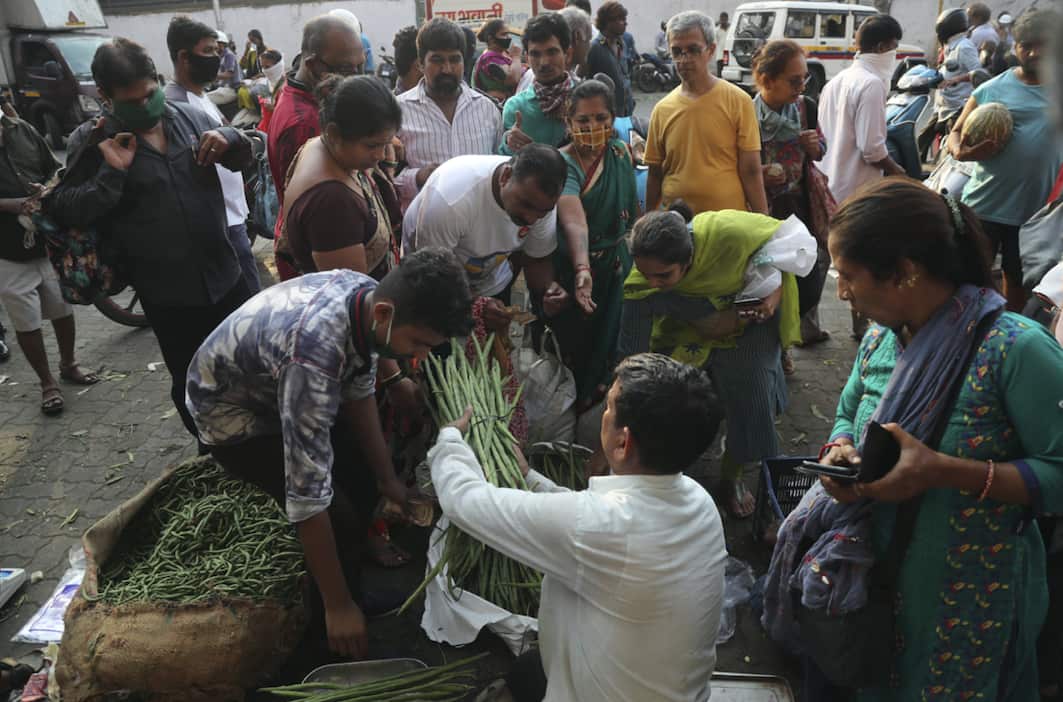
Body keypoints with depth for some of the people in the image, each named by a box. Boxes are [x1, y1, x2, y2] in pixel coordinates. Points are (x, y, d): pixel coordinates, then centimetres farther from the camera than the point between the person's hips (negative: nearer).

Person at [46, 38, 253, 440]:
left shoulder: (188, 116, 2)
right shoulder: (92, 142, -7)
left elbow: (242, 160, 13)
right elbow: (63, 210, -10)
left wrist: (228, 139, -10)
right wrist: (113, 173, -24)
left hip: (224, 274, 4)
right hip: (167, 292, -3)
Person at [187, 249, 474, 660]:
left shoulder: (370, 294, -20)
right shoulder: (314, 352, -44)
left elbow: (359, 390, -2)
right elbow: (307, 496, -38)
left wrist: (387, 477, 6)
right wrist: (338, 606, -28)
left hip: (275, 383, 7)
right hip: (232, 410, -7)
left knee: (365, 471, 8)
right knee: (336, 515, -15)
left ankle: (352, 579, 30)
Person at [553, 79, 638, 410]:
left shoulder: (620, 152, -2)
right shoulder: (563, 164, -23)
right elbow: (574, 221, -42)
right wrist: (582, 269, -57)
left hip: (617, 270, 5)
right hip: (574, 269, -5)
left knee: (608, 343, 18)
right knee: (575, 348, 8)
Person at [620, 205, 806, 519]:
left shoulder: (728, 232, -39)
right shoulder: (640, 288, -32)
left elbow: (790, 235, -17)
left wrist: (775, 293, -26)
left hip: (752, 319, 0)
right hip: (688, 334, 1)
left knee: (752, 397, -10)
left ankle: (732, 478, 18)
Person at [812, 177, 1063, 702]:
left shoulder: (1014, 348, -25)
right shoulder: (880, 338, -4)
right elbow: (847, 415, 11)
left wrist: (945, 471, -31)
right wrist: (839, 452, -11)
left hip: (975, 601, -5)